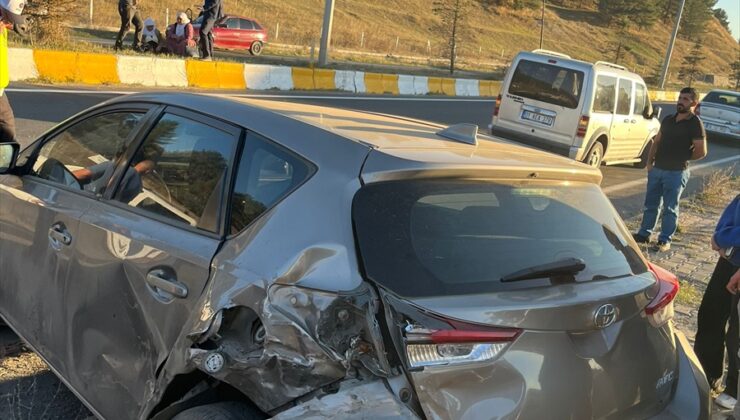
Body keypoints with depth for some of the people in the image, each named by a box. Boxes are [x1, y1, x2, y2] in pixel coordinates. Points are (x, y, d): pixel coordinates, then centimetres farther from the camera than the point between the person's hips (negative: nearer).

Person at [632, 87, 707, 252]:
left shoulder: (695, 124, -9)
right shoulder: (668, 119, 10)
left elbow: (701, 151, -11)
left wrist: (683, 158, 0)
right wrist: (649, 161, 5)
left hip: (676, 172, -6)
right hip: (657, 169, 6)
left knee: (670, 208, 2)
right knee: (651, 204, 13)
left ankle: (665, 240, 9)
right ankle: (644, 234, 23)